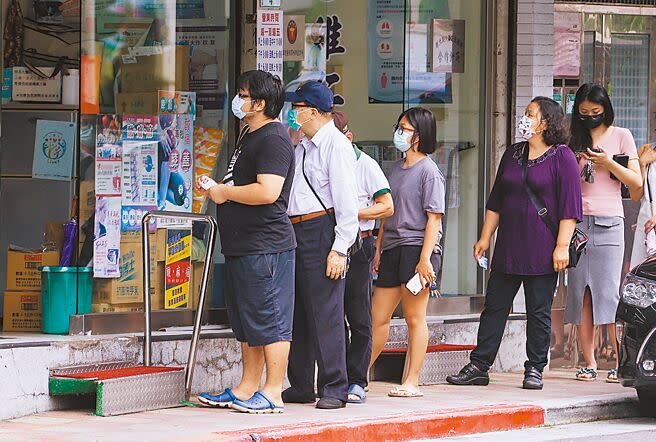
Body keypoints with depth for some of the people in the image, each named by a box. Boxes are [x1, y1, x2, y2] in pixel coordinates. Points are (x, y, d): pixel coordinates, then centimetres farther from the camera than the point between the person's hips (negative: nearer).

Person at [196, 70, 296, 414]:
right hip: (242, 246, 11)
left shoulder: (273, 138, -14)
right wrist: (216, 188, 12)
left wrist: (224, 192, -14)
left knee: (269, 321, -6)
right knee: (247, 322, 14)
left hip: (265, 246, -11)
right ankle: (247, 389, 20)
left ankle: (272, 393, -3)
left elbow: (267, 191, -26)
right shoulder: (250, 136, 19)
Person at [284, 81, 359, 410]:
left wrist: (340, 248, -19)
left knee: (326, 313, -8)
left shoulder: (336, 145, -9)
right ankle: (300, 386, 19)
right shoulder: (302, 146, 18)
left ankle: (335, 389, -4)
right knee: (296, 312, 11)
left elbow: (346, 201, -15)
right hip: (295, 232, 9)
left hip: (321, 231, -9)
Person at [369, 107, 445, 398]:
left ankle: (411, 382, 0)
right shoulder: (396, 169, 18)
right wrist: (378, 249, 18)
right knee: (378, 317, 9)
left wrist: (425, 258, -18)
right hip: (392, 249, 8)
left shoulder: (428, 171, -7)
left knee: (414, 317, -4)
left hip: (417, 247, -8)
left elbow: (434, 218, -12)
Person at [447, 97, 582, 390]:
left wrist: (562, 245, -14)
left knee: (539, 311, 1)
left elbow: (570, 206, -8)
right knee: (494, 305, 4)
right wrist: (485, 237, 14)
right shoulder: (513, 155, 14)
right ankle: (478, 367, 6)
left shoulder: (562, 157, -4)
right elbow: (496, 201, 19)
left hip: (543, 251, -6)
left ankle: (535, 369, 9)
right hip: (508, 249, 6)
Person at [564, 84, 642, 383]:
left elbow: (636, 182, 4)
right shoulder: (573, 139, 13)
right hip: (576, 220, 3)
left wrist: (608, 163, -9)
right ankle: (588, 362, 1)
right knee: (580, 293, -2)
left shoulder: (621, 136, 7)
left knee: (609, 293, -9)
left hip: (608, 222, -3)